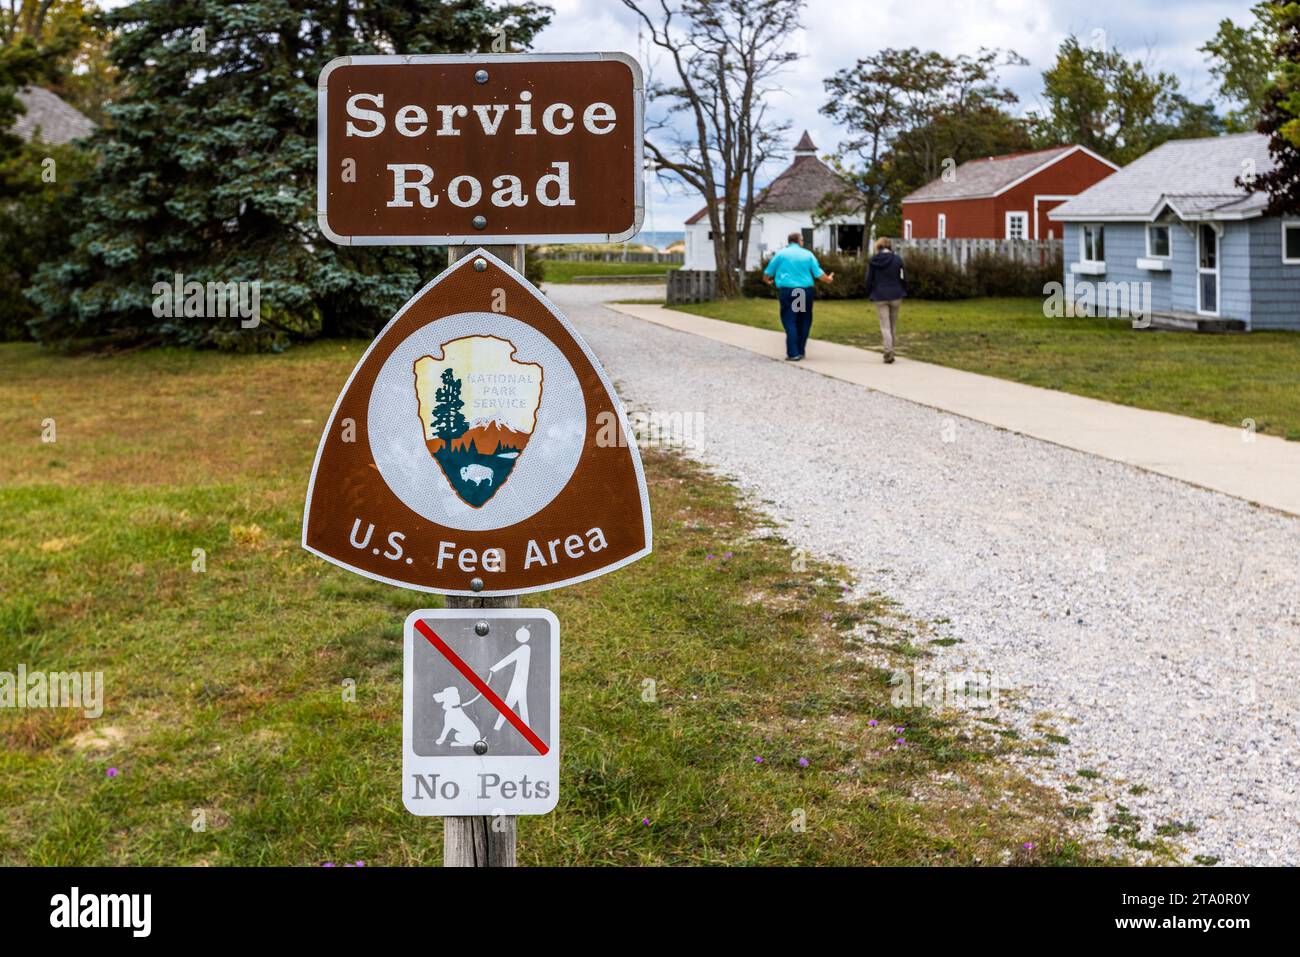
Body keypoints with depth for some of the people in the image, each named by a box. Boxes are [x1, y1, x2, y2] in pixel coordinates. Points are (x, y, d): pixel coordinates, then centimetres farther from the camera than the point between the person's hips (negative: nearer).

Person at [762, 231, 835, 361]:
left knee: (789, 322, -2)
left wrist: (767, 281, 30)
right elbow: (818, 273, 4)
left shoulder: (781, 254, 4)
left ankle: (793, 353, -10)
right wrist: (828, 279, 24)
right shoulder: (808, 254, 6)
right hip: (806, 291, 2)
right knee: (804, 322, 14)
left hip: (787, 291, -2)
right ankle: (801, 351, 18)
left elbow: (768, 272, 8)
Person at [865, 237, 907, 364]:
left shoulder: (872, 261, -3)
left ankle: (889, 351, -17)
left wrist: (870, 295, 11)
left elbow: (869, 280, 0)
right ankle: (890, 351, 19)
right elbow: (903, 278, -1)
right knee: (893, 325, 13)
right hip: (895, 296, 1)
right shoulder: (897, 259, -2)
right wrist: (903, 292, 10)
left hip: (880, 297, -1)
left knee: (885, 326, -1)